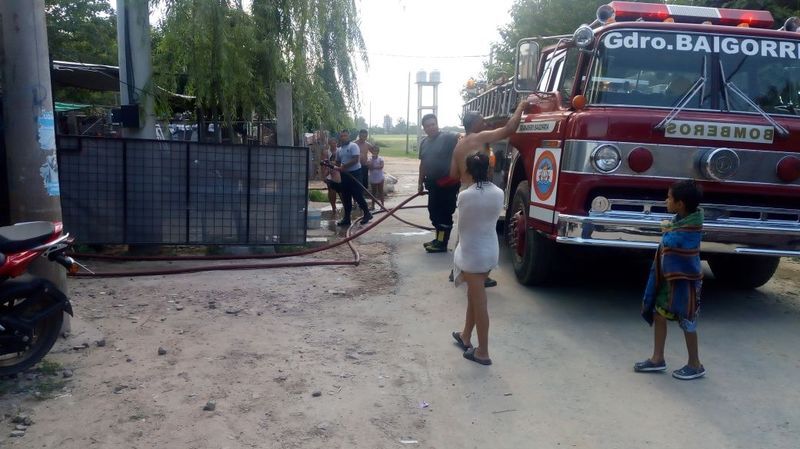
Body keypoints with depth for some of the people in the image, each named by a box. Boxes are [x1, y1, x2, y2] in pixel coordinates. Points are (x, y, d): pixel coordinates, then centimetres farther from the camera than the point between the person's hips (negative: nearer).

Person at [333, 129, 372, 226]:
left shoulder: (353, 146, -9)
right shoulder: (339, 150, 12)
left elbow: (356, 159, -19)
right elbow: (338, 162, 18)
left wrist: (344, 166, -20)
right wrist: (336, 167, -4)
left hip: (355, 173, -7)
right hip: (344, 174, 7)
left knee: (357, 195, -5)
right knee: (345, 196, 9)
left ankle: (367, 214, 10)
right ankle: (347, 217, 16)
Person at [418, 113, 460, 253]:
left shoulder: (448, 137, -11)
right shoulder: (424, 142, 11)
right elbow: (423, 164, 17)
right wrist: (421, 182, 18)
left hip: (448, 182, -8)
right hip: (433, 183, 8)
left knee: (445, 213, -2)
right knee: (434, 211, 15)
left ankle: (442, 243, 4)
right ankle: (439, 238, 28)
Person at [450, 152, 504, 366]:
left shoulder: (465, 196, -17)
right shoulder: (498, 193, -4)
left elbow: (462, 225, -5)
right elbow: (494, 216, 8)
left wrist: (460, 246, 12)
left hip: (472, 252, -6)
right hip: (491, 250, 6)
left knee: (479, 302, 2)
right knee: (474, 295, 22)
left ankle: (483, 352, 11)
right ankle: (465, 336, 38)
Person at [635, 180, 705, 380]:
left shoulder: (691, 226, -23)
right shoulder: (681, 218, 3)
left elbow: (670, 241, -25)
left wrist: (667, 230, -8)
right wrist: (669, 229, -4)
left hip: (684, 278, -9)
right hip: (669, 275, 9)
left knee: (687, 321, 3)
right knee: (658, 313, 10)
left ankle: (695, 365, 19)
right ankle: (657, 359, 20)